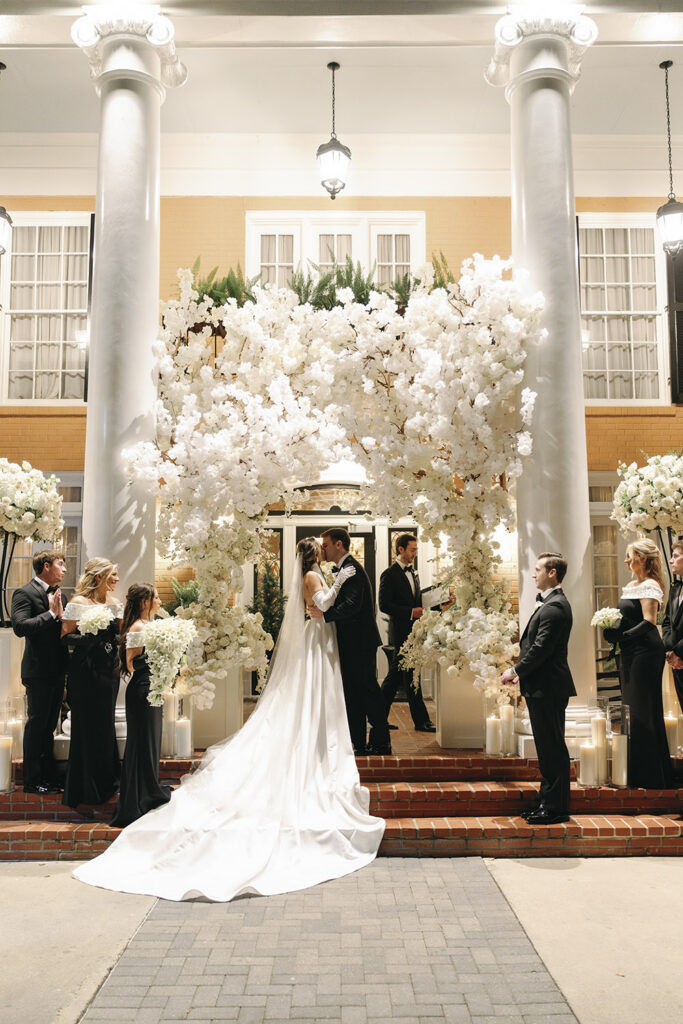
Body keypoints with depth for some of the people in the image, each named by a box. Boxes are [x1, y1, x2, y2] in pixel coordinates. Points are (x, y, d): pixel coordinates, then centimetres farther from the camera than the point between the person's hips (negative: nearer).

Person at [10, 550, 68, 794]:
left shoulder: (58, 594, 13)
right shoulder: (24, 593, -9)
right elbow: (20, 626, -23)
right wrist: (51, 614, -21)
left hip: (57, 671, 7)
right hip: (38, 671, -7)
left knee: (49, 726, 16)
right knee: (36, 725, 2)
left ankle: (48, 776, 25)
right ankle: (32, 781, 13)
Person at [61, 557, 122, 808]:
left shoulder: (113, 601, 11)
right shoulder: (79, 602, -10)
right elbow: (65, 636, -12)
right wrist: (90, 636, -26)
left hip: (109, 672, 7)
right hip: (86, 672, -7)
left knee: (105, 725, 13)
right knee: (90, 726, 0)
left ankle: (106, 782, 25)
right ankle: (88, 788, 13)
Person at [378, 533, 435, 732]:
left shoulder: (413, 573, 17)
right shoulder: (389, 574, -9)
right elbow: (384, 605, -15)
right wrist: (411, 612, -18)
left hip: (413, 631, 8)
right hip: (401, 632, -8)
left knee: (394, 676, 13)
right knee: (411, 678, -4)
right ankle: (421, 721, 3)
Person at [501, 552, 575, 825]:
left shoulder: (555, 606, -17)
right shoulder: (548, 603, 16)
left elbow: (541, 648, -22)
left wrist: (516, 671, -12)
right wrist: (519, 671, 9)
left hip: (548, 688, -11)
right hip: (542, 688, 11)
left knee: (553, 749, -1)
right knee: (547, 748, 16)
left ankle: (556, 807, 8)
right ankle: (548, 802, 26)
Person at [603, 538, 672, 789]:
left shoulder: (649, 585, -12)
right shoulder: (631, 585, 16)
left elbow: (649, 622, -20)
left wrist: (621, 637, -20)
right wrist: (613, 630, 2)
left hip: (645, 652, -9)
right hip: (630, 654, 9)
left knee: (644, 712, -2)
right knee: (632, 709, 13)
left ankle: (651, 776, 8)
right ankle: (636, 772, 22)